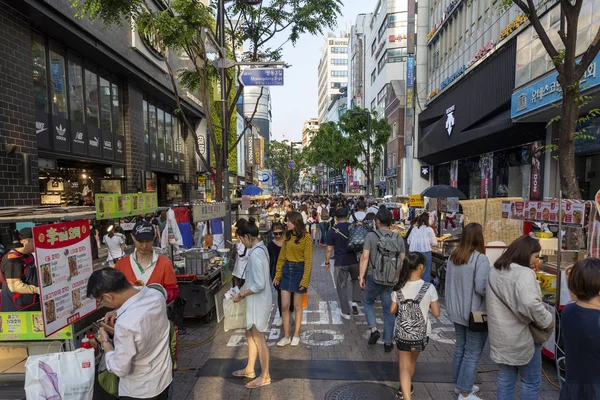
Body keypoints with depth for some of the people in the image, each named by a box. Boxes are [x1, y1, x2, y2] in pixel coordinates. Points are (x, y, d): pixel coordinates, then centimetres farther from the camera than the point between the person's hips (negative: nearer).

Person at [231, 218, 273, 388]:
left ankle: (265, 376, 23)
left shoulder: (255, 254, -26)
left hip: (258, 302, -10)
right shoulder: (260, 248, 4)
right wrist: (244, 291, 12)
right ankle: (250, 369, 39)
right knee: (250, 334, 22)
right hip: (256, 301, 10)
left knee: (259, 339, 6)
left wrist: (241, 295, -15)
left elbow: (259, 285, -27)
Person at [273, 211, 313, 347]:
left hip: (298, 270, -5)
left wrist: (305, 280, -16)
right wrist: (277, 274, 7)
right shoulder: (287, 236, 5)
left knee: (297, 306, 9)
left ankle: (296, 335, 25)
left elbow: (308, 260, -12)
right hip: (286, 270, 5)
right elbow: (282, 256, 9)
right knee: (284, 306, 5)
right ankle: (286, 336, 19)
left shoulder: (305, 237, -12)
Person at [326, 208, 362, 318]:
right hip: (354, 260, 2)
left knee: (342, 287, 11)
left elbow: (329, 249, -5)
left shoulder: (332, 231, -6)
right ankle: (355, 302, 9)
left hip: (341, 263, -2)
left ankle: (346, 312, 15)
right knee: (356, 280, 27)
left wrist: (327, 262, 8)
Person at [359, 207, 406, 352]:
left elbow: (365, 257, -13)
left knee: (368, 302, 22)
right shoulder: (398, 238, 2)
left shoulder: (371, 236, -8)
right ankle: (388, 343, 21)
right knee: (389, 310, 12)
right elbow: (402, 260, 4)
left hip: (374, 277, -2)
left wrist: (361, 276, -7)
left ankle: (374, 329, 6)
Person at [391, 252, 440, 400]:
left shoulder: (399, 288, -10)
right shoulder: (429, 288, -16)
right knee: (412, 361, 26)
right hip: (421, 334, 1)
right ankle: (406, 387, 47)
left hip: (403, 333, -1)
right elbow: (436, 313, -9)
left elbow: (392, 310, -1)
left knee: (404, 366, 9)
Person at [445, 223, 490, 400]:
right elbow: (481, 287, -27)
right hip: (474, 314, -7)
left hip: (456, 311, 7)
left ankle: (460, 383, 36)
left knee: (460, 347, 21)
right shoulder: (480, 259, -20)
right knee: (472, 353, 6)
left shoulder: (453, 257, 2)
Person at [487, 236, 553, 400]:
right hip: (521, 337, -7)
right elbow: (529, 303, -35)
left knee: (505, 378, 20)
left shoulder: (495, 271, 7)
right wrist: (547, 322, -21)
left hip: (500, 335, 7)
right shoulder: (524, 273, -21)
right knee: (531, 381, 14)